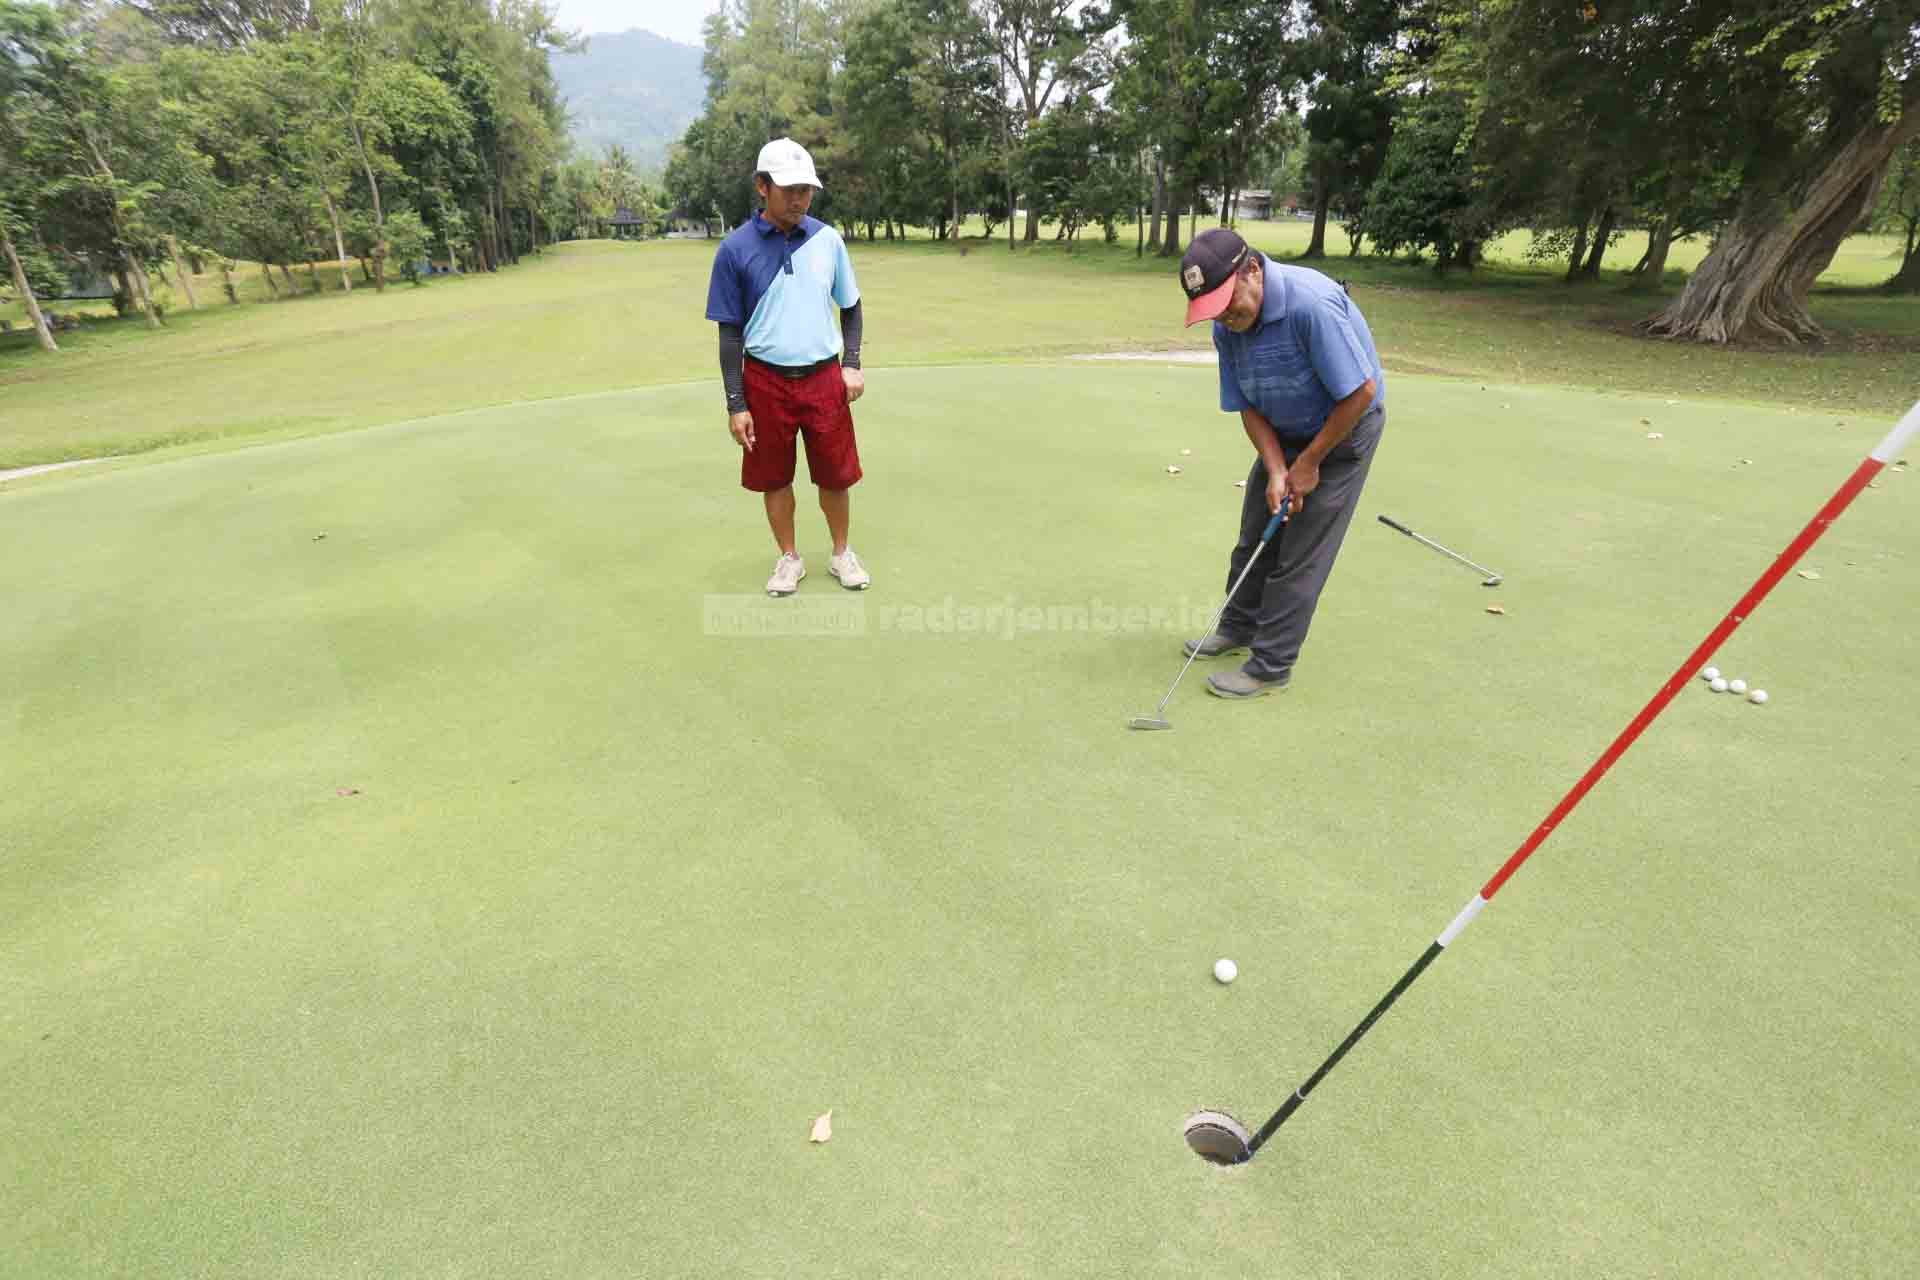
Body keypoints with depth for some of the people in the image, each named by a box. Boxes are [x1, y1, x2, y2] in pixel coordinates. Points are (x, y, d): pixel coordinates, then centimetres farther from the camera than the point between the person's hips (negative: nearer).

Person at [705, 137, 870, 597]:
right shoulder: (735, 250, -5)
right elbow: (730, 333, -2)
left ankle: (842, 553, 27)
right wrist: (735, 404, -6)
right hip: (766, 382, -1)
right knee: (774, 478, 8)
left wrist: (852, 364, 0)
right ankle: (789, 558, 25)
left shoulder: (828, 239, 2)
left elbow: (850, 306, 13)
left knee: (835, 475, 7)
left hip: (824, 378, 1)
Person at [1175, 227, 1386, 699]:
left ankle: (1270, 666, 4)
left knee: (1301, 552, -6)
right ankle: (1239, 627, 32)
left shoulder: (1311, 304, -33)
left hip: (1343, 429, -7)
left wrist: (1309, 462, -19)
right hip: (1284, 432, 7)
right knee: (1255, 536, 13)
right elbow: (1248, 407, -3)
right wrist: (1276, 471, -16)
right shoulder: (1227, 326, -10)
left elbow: (1360, 391, -28)